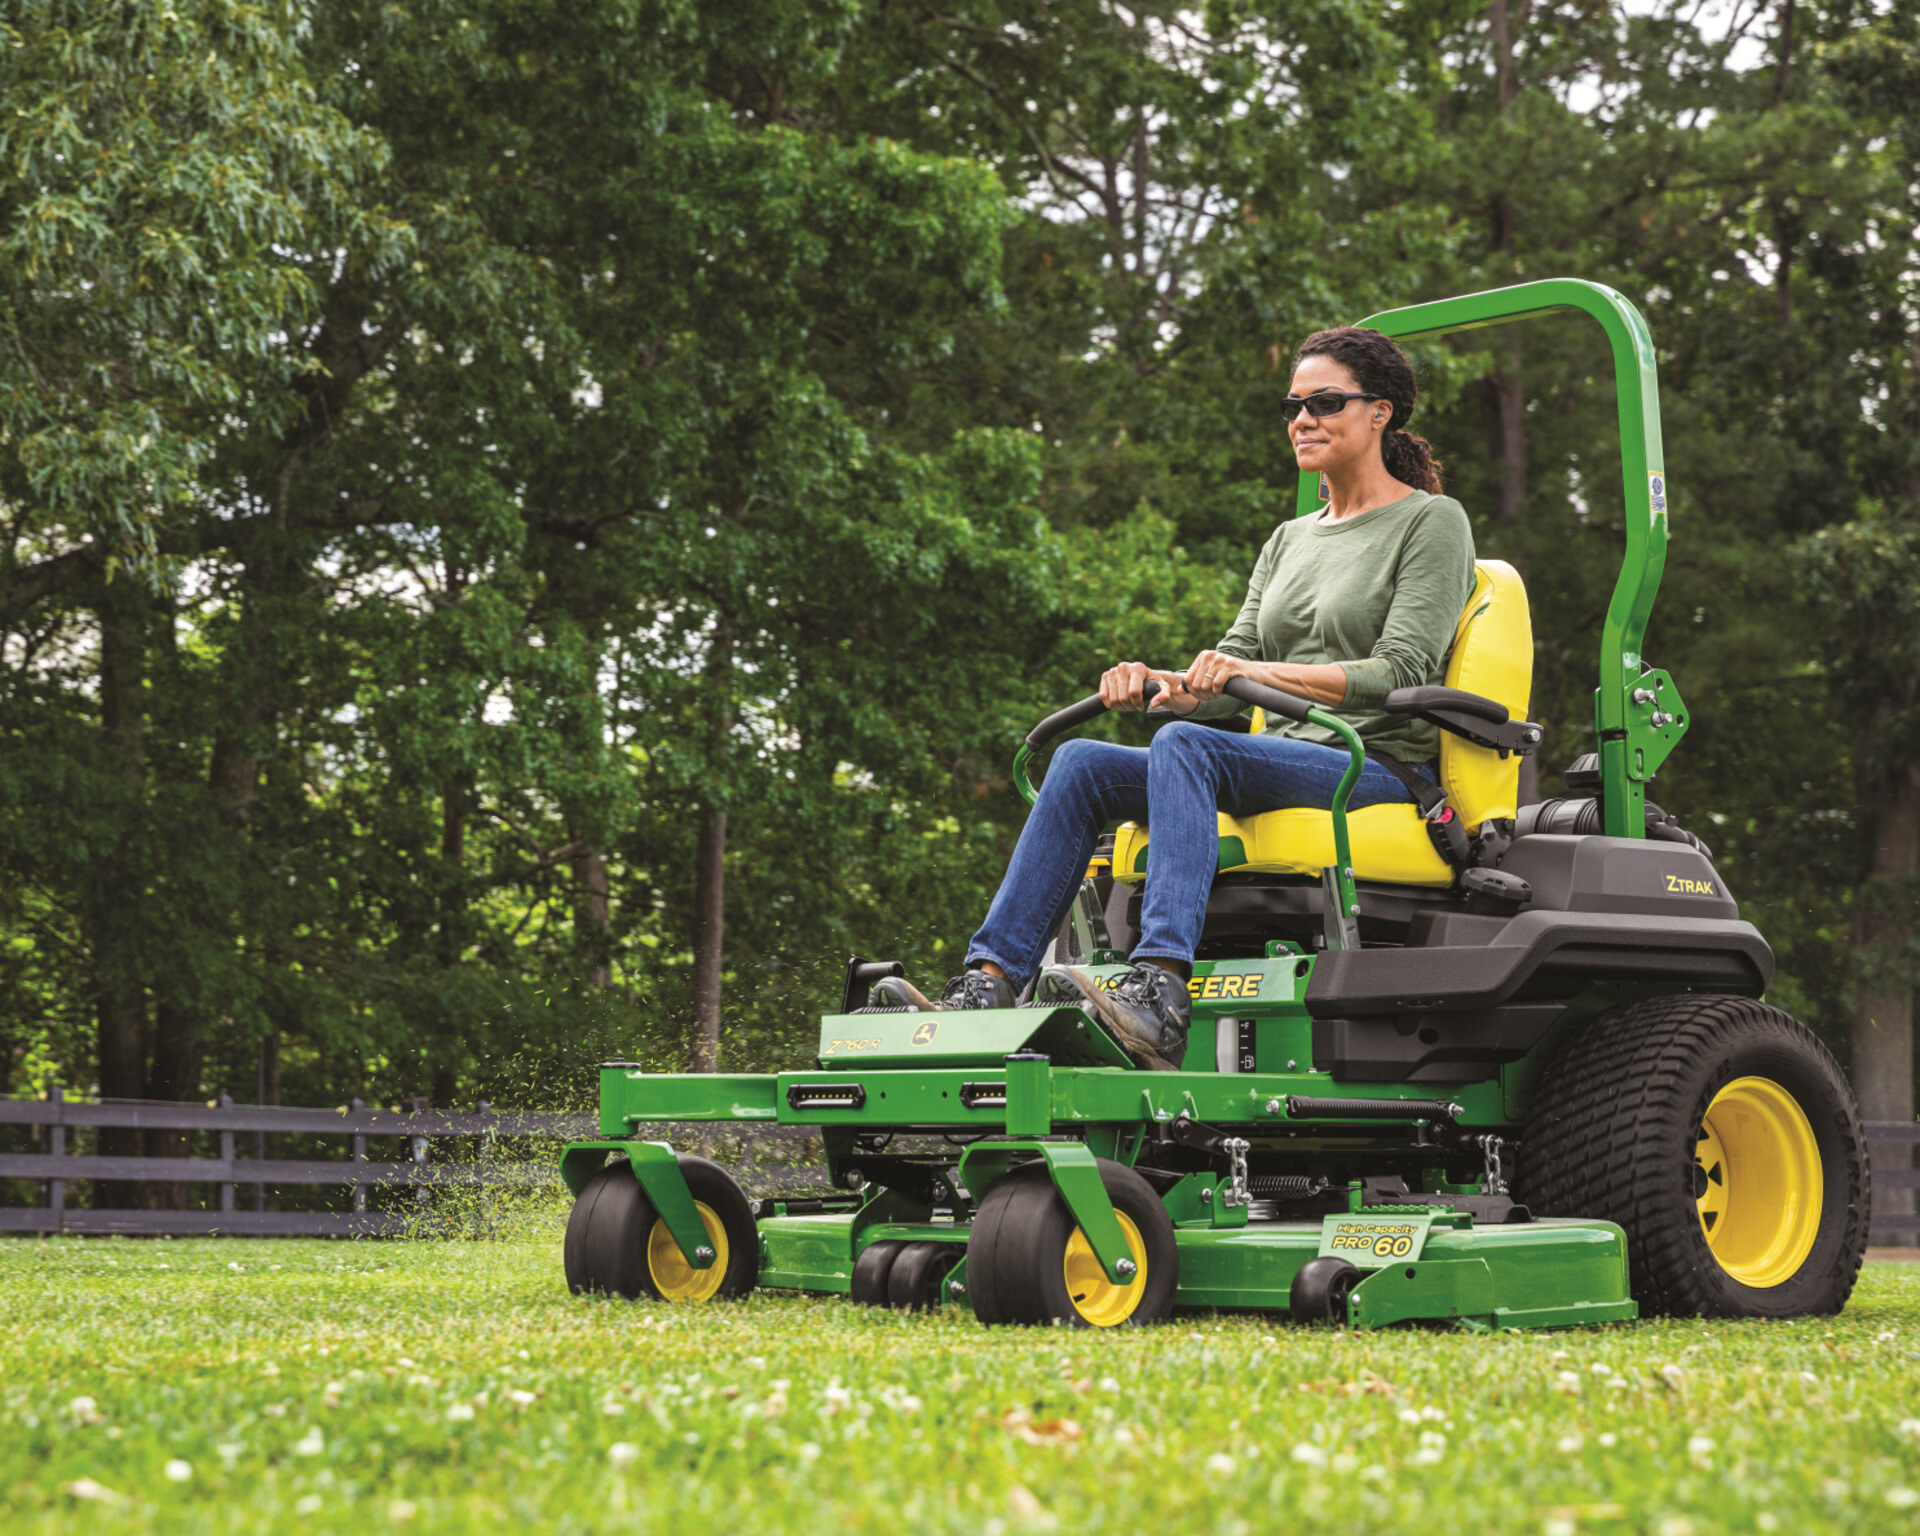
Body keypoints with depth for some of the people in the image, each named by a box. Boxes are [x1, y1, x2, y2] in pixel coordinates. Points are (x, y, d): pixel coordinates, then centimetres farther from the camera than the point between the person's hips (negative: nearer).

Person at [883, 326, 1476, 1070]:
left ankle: (1162, 992, -49)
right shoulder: (1288, 541, 24)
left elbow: (1403, 671, -11)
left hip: (1383, 769, -7)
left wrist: (1264, 672, -22)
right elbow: (1232, 672, 16)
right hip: (1282, 761, 7)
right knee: (1081, 762, -15)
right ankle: (989, 981, -27)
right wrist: (1159, 686, -7)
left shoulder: (1432, 522, 3)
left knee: (1185, 746, -34)